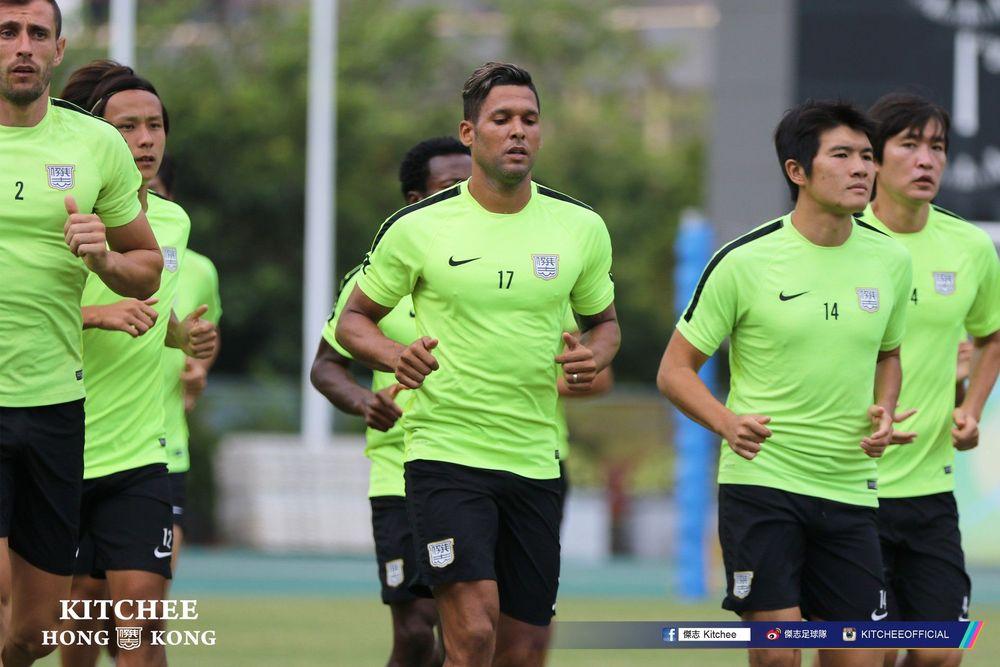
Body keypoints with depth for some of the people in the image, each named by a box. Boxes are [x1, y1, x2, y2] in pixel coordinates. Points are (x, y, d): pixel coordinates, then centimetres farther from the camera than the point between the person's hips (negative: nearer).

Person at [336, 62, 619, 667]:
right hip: (445, 453, -4)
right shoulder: (417, 229, -3)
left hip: (536, 463, 4)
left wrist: (594, 357, -4)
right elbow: (355, 318, 9)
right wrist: (394, 356, -13)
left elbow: (604, 320, 19)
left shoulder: (582, 228, 4)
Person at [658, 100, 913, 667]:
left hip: (851, 488, 4)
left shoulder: (890, 260, 6)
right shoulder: (745, 262, -7)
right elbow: (675, 370, -2)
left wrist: (883, 413, 2)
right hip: (761, 479, -4)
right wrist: (729, 422, -20)